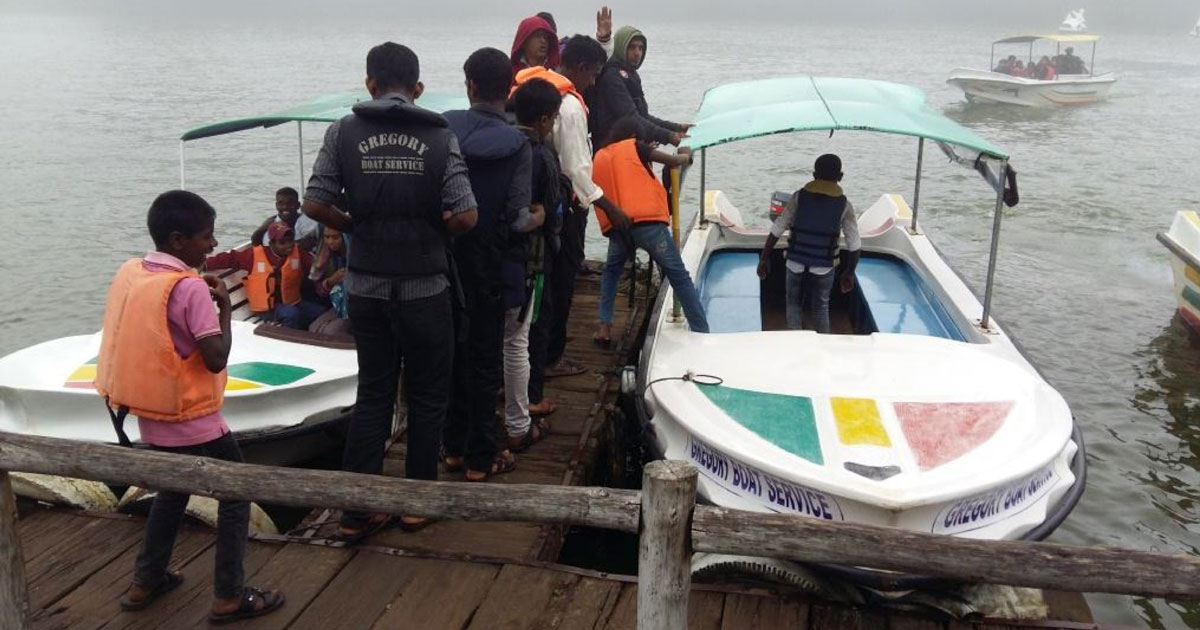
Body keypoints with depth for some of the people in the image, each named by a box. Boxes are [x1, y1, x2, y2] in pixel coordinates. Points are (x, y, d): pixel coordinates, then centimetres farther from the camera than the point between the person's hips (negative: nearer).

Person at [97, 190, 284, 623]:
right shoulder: (190, 287, -21)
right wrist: (224, 307, -11)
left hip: (153, 416, 8)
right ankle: (229, 597, 10)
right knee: (235, 494, 6)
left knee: (172, 490, 26)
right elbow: (216, 359, -23)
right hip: (192, 420, -8)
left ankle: (146, 582, 35)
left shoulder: (130, 273, 3)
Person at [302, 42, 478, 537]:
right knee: (427, 395, 13)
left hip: (366, 287, 2)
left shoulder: (344, 132, -2)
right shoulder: (439, 137, -6)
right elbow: (464, 216, -14)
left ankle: (357, 511, 16)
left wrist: (357, 227, 9)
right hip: (425, 288, -2)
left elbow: (315, 204, -7)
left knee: (372, 394, 14)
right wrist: (429, 231, 6)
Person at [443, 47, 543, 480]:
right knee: (485, 358, 7)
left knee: (452, 351, 16)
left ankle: (454, 446, 27)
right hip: (488, 265, -3)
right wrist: (536, 219, 7)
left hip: (445, 257, 3)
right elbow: (517, 219, -14)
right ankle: (481, 457, 15)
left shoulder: (443, 128, -4)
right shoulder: (516, 144, -12)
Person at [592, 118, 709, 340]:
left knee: (611, 272, 27)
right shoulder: (635, 147, 9)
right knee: (679, 277, 4)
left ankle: (604, 327, 11)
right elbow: (672, 161, 10)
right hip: (648, 223, -4)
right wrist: (685, 156, 32)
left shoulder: (599, 157, 22)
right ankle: (702, 332, 2)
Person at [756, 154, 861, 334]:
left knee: (794, 305, 20)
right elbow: (854, 245, -4)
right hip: (823, 268, 0)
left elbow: (776, 230, -5)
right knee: (821, 308, 21)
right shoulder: (844, 204, -4)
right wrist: (849, 272, 8)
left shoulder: (799, 197, -3)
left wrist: (764, 259, 2)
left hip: (795, 264, 0)